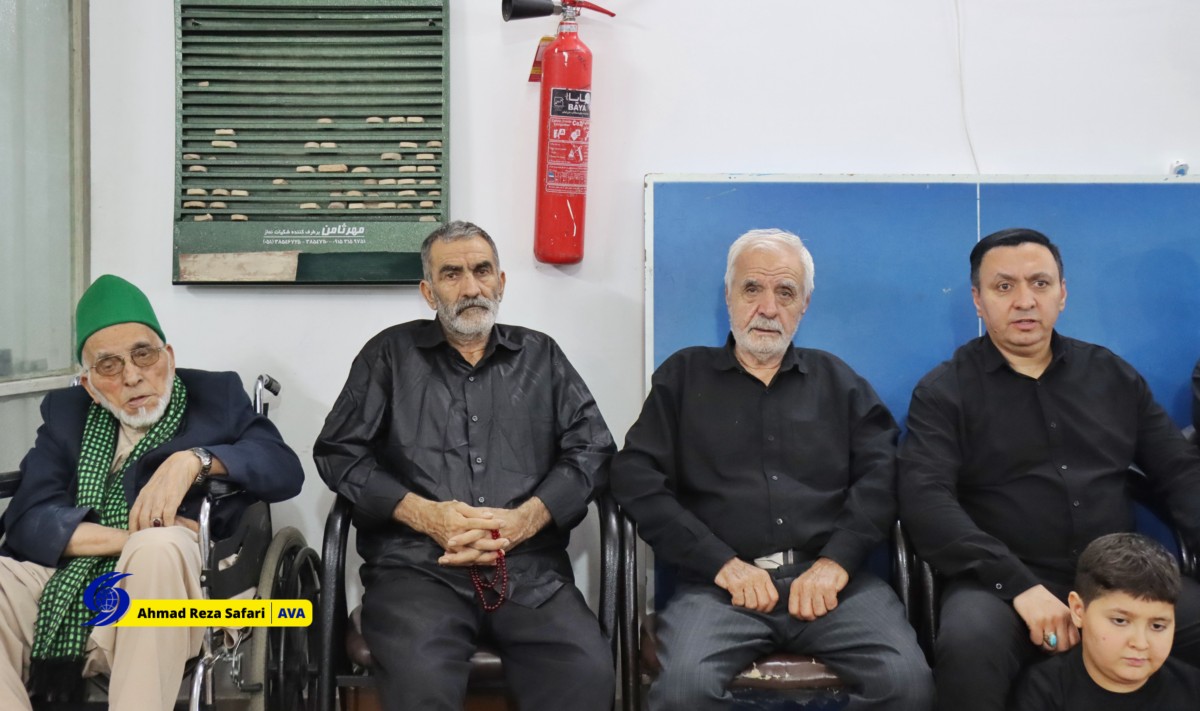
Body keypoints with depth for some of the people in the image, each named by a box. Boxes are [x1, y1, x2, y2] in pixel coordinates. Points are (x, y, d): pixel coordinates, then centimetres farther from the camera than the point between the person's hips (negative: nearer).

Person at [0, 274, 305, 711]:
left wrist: (194, 460, -17)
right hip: (62, 592, 3)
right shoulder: (66, 413, 17)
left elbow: (286, 470, -2)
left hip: (159, 593, -2)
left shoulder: (216, 395, 13)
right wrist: (131, 538, -14)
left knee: (160, 548, -35)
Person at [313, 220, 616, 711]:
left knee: (588, 671, -28)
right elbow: (338, 451, 8)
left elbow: (591, 450, 11)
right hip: (417, 565, -1)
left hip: (530, 568, 2)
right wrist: (425, 514, -7)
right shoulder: (391, 353, 16)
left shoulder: (541, 356, 20)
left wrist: (526, 518, -7)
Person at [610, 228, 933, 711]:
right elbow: (637, 479, 3)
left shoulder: (838, 381, 19)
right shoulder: (684, 376, 14)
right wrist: (722, 563, -8)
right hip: (722, 583, -1)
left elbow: (881, 476, 8)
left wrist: (836, 562, -9)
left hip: (830, 577, 2)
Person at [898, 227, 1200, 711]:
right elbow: (925, 500, -10)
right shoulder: (944, 391, 2)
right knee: (968, 646, -36)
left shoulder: (1113, 374, 15)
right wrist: (1019, 585, -21)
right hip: (1002, 582, -4)